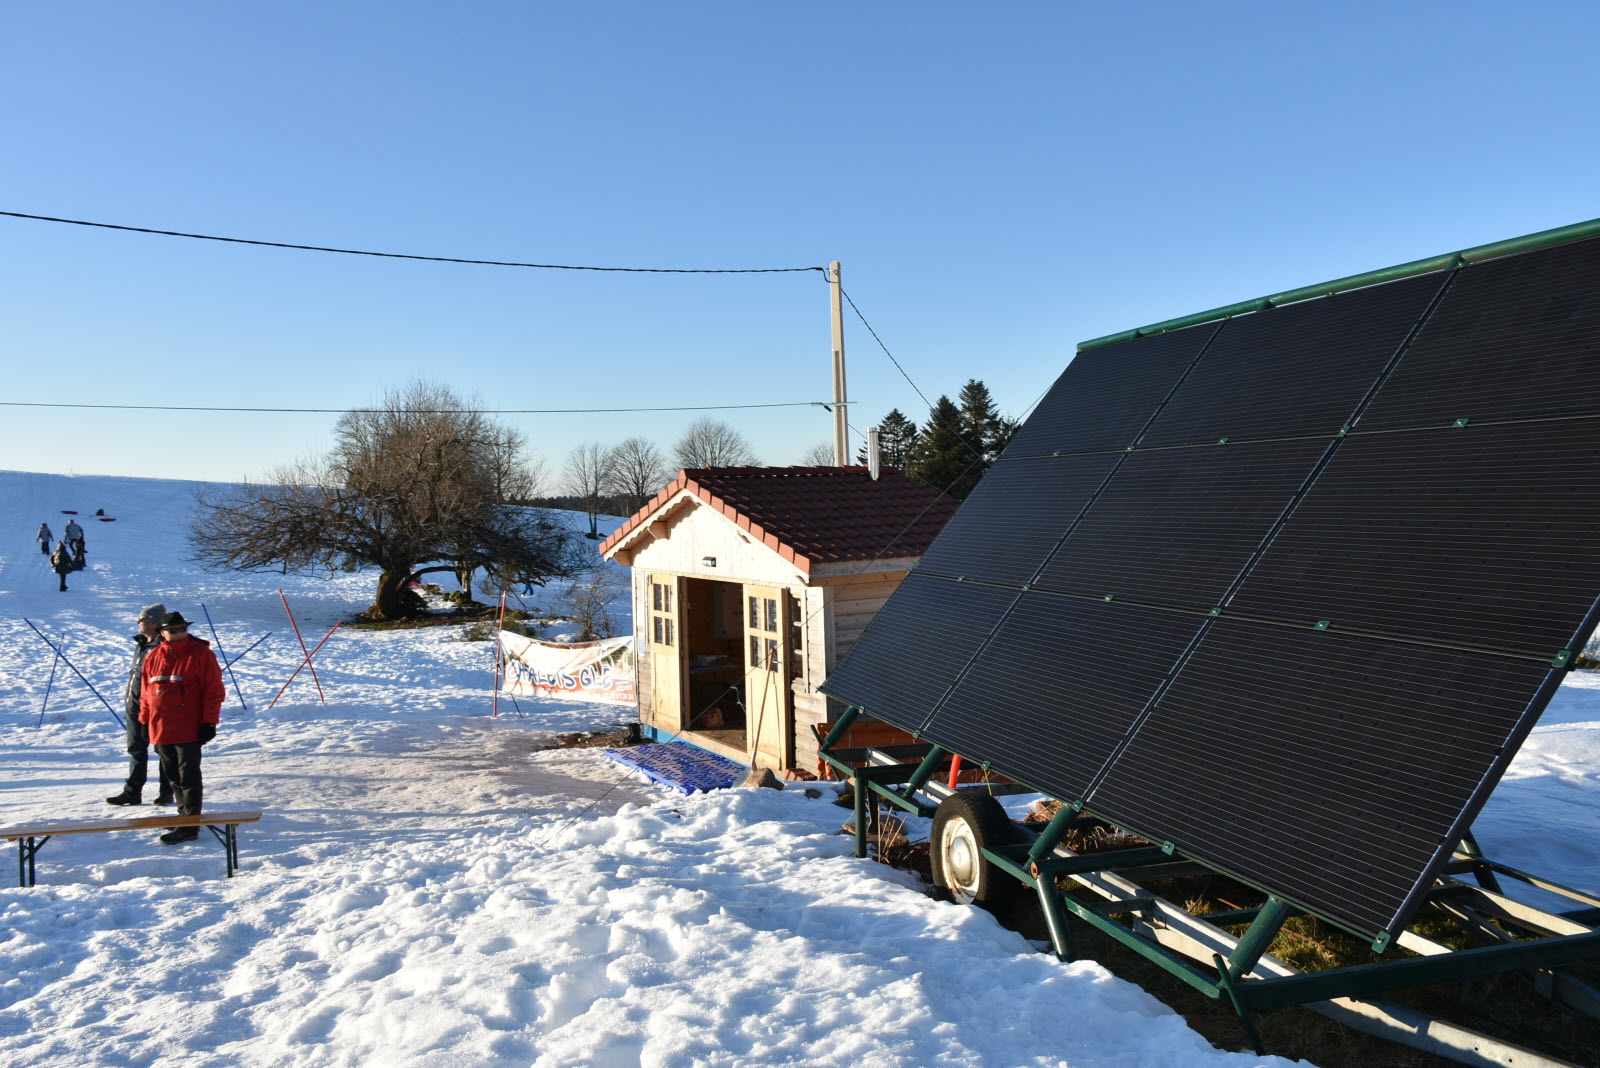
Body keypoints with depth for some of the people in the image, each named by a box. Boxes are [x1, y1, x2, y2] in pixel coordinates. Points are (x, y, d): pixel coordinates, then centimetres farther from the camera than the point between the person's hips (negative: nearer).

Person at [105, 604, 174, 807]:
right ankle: (132, 792, 21)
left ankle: (166, 792, 12)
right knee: (136, 749, 13)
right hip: (135, 706, 9)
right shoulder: (140, 645, 12)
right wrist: (128, 698, 20)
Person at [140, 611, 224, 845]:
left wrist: (209, 722, -12)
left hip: (188, 731, -6)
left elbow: (214, 691, -8)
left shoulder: (201, 654, -6)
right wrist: (144, 722, 15)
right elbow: (145, 692, 17)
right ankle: (185, 815, 30)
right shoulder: (152, 657, 10)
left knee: (188, 777, -3)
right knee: (173, 776, 15)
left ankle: (189, 826, 0)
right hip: (160, 730, 6)